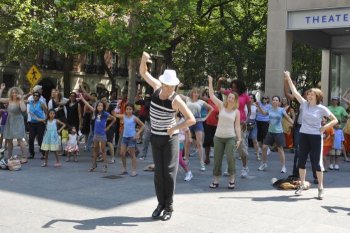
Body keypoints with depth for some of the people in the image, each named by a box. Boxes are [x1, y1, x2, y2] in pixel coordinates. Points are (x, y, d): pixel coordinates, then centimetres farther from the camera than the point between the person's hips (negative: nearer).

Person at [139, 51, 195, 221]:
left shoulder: (176, 100, -19)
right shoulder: (157, 86, -5)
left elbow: (192, 119, -21)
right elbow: (143, 73, 6)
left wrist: (174, 128, -24)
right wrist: (143, 59, -13)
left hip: (170, 138, -5)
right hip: (155, 137, 5)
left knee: (169, 172, -4)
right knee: (158, 172, 8)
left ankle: (169, 207, 5)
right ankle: (160, 203, 16)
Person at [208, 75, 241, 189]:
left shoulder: (237, 111, 1)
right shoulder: (221, 106, 2)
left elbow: (237, 126, 2)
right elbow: (211, 95, -4)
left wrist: (239, 139, -4)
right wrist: (210, 82, -9)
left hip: (230, 138, -1)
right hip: (218, 137, 2)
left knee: (230, 157, -10)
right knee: (217, 159, 5)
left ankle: (231, 179, 6)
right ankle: (216, 180, 14)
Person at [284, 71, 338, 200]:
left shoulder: (322, 108, -6)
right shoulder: (304, 104, 3)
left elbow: (335, 120, -2)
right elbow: (294, 92, 1)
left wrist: (325, 127, -15)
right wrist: (288, 79, -3)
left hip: (316, 136, -4)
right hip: (304, 135, 4)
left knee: (317, 163, -1)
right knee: (301, 161, 8)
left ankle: (320, 188, 10)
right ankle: (301, 185, 20)